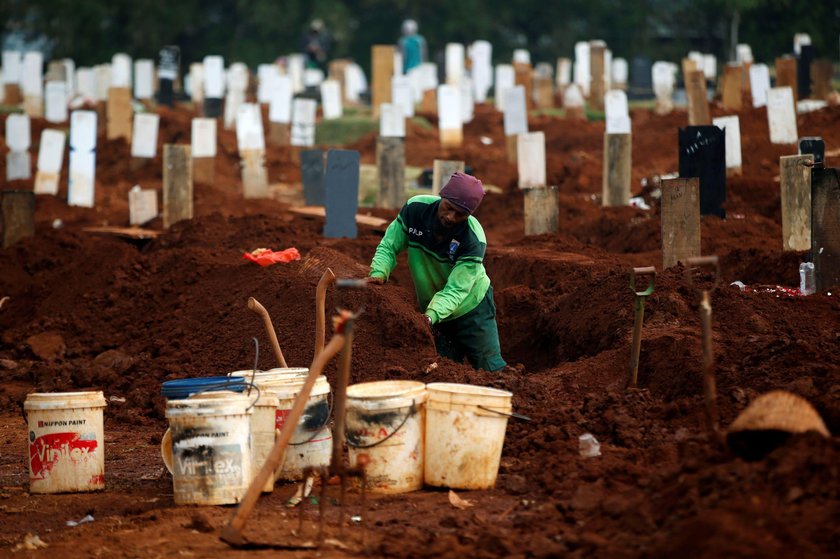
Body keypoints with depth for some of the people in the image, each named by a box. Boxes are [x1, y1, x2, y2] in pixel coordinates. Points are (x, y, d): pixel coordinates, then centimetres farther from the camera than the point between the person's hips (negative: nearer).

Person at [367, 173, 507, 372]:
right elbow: (388, 247, -11)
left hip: (471, 306, -3)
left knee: (490, 368, 0)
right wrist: (378, 273, -31)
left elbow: (455, 290, -32)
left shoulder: (473, 241, -31)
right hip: (432, 308, 3)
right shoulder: (415, 209, -21)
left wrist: (431, 316, -48)